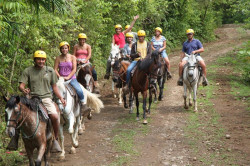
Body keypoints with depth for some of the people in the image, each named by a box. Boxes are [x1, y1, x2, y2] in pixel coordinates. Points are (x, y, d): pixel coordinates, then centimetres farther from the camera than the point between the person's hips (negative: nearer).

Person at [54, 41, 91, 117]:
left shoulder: (72, 57, 5)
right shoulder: (58, 58, 7)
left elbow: (74, 69, -2)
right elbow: (55, 69, 3)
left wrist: (68, 77, -15)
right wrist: (59, 77, -14)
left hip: (71, 78, -1)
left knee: (79, 90, -27)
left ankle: (83, 105, -11)